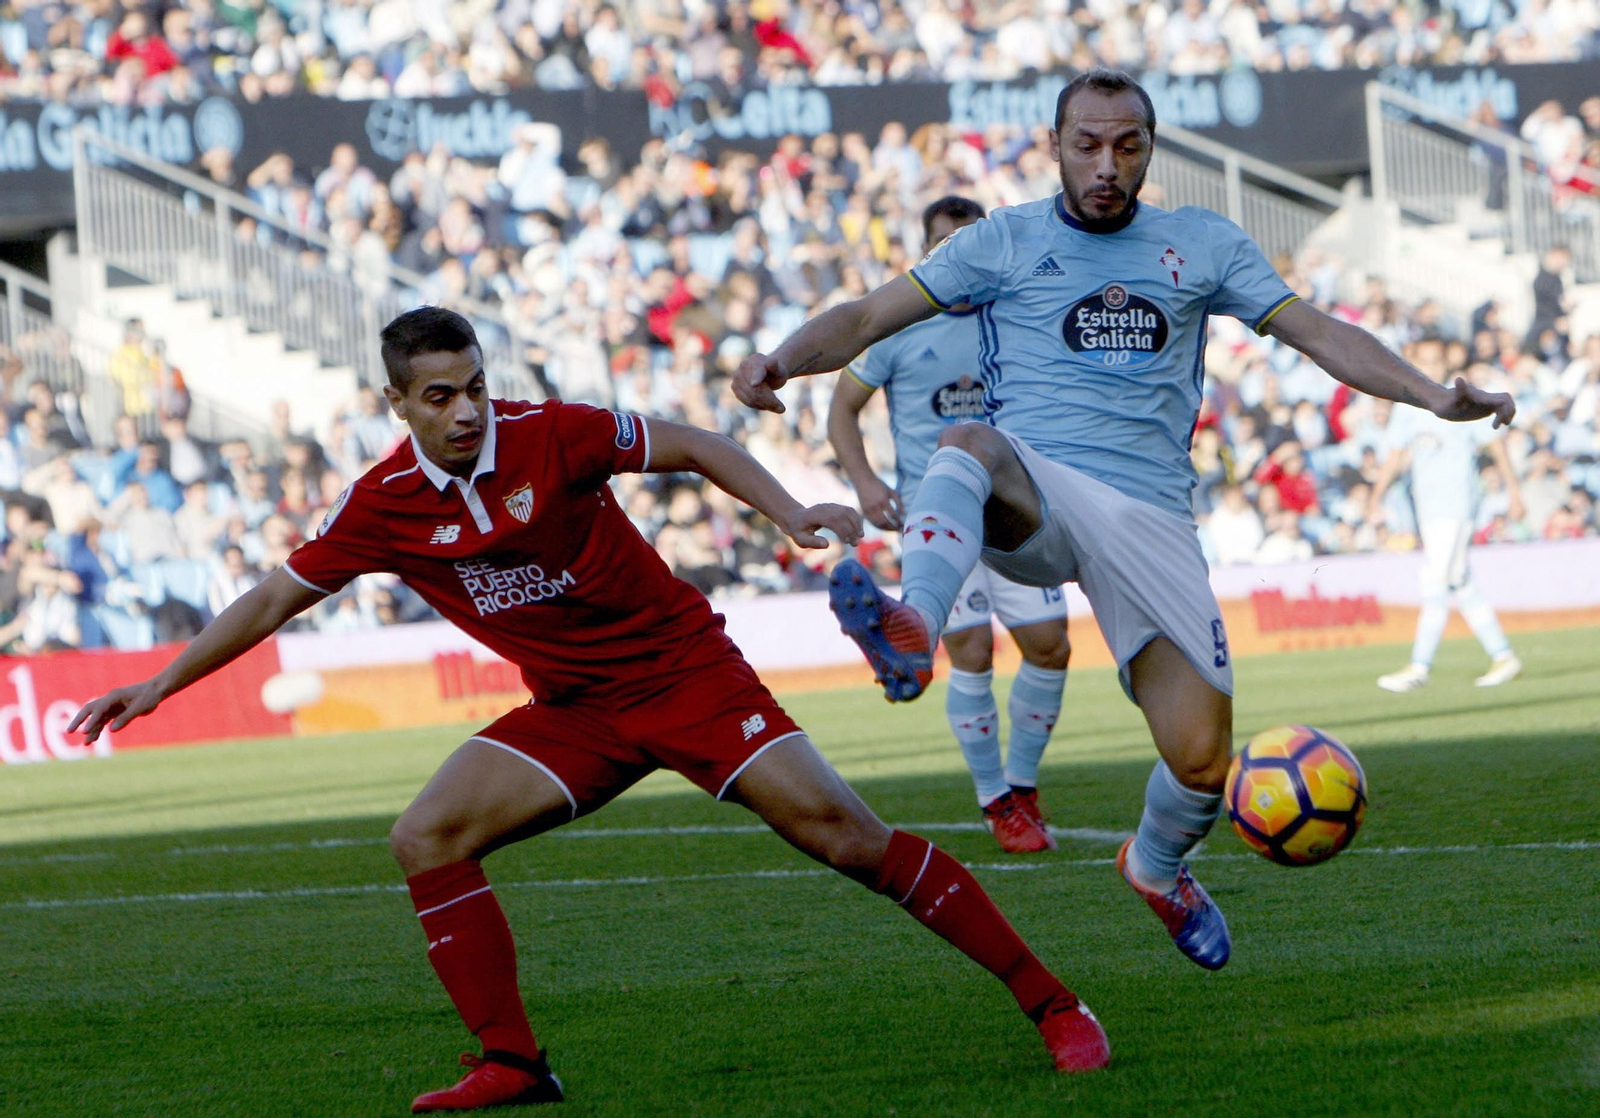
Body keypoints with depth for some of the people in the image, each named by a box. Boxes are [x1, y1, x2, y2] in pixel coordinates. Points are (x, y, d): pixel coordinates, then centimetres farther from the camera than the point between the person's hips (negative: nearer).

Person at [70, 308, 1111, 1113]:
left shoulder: (555, 436, -16)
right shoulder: (381, 507, -5)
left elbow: (692, 446, -5)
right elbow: (276, 599, 7)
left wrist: (792, 513, -18)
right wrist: (161, 683, 7)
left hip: (685, 669, -4)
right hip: (574, 710, 4)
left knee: (840, 831, -16)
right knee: (427, 839, -15)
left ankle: (1050, 1003, -11)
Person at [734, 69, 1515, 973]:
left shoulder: (1203, 245, 15)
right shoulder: (1004, 243, 11)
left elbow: (1319, 332, 13)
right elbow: (869, 318, 8)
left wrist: (1434, 395, -1)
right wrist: (782, 360, -12)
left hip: (1152, 518, 1)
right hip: (1032, 501, -1)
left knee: (1202, 764, -8)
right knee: (970, 444, -38)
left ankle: (1158, 862, 29)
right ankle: (913, 631, -66)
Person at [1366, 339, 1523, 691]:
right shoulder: (1407, 408, 12)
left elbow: (1495, 446, 0)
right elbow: (1396, 457, 18)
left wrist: (1513, 491, -3)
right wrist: (1376, 496, 7)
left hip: (1456, 501, -6)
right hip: (1425, 506, 6)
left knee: (1437, 583, -12)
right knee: (1461, 587, 7)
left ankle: (1420, 667, -14)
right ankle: (1503, 657, 14)